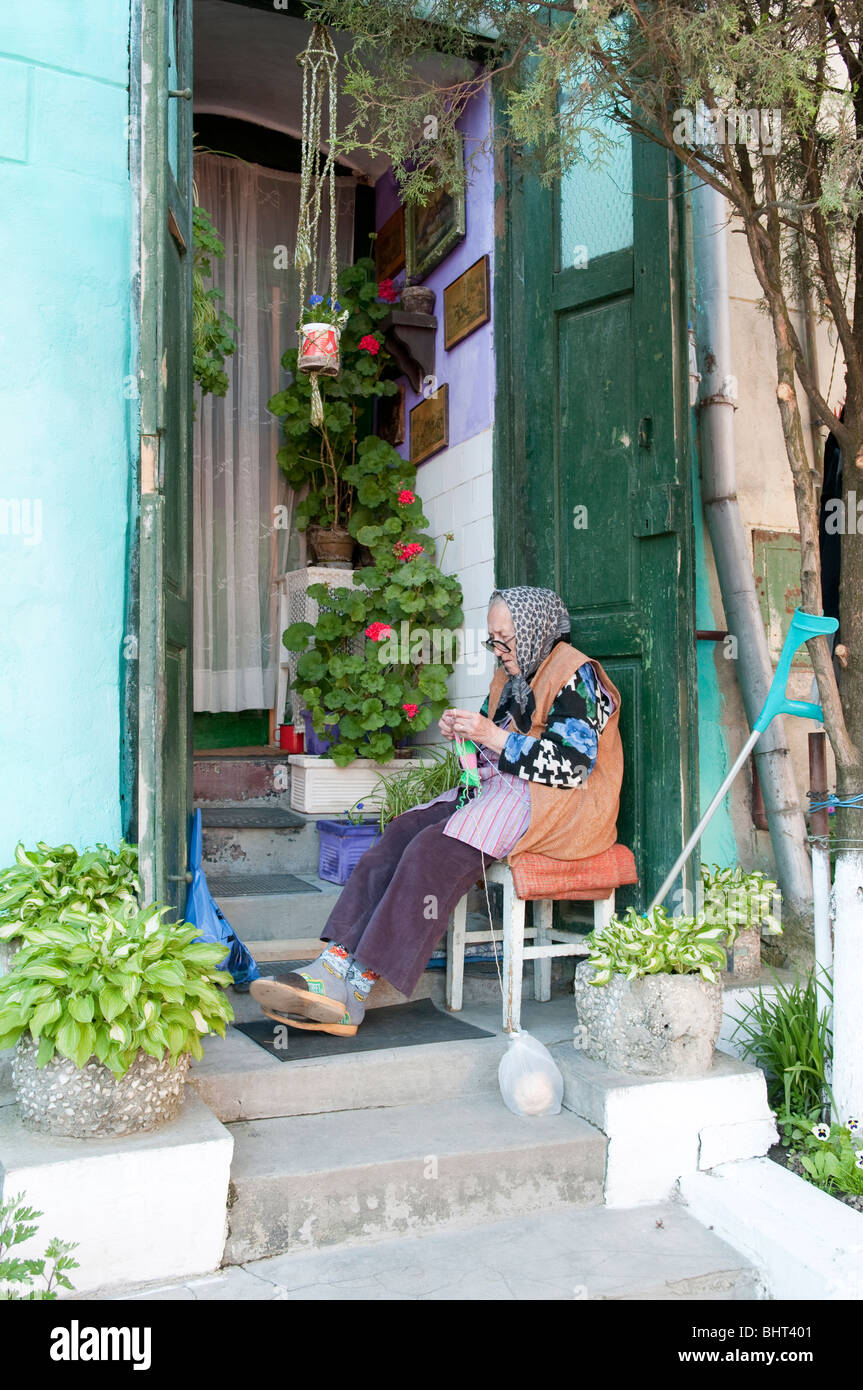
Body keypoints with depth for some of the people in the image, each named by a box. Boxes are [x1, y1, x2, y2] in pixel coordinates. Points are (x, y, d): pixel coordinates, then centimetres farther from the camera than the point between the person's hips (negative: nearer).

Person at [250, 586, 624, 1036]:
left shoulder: (577, 675, -7)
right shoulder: (511, 677, 19)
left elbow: (572, 765, -17)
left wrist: (494, 737, -18)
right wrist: (463, 733, 3)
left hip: (555, 807, -8)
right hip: (499, 790, 8)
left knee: (435, 850, -28)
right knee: (403, 832, -16)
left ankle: (357, 984, -30)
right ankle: (337, 961, -28)